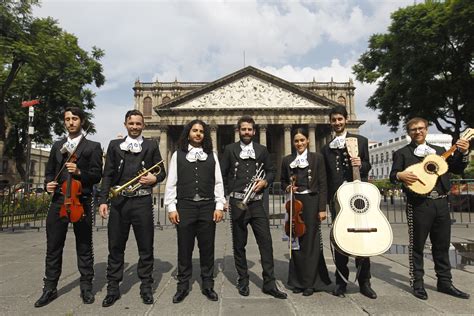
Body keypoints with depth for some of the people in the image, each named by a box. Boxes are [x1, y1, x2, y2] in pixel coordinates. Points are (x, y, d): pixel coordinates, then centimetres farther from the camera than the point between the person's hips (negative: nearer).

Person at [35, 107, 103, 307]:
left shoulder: (92, 147, 2)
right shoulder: (57, 146, 16)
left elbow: (97, 175, -4)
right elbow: (49, 171, 17)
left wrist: (79, 172, -21)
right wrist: (48, 183, -3)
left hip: (81, 202, -3)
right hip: (58, 201, 4)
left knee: (84, 248, 7)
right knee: (53, 248, 9)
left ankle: (86, 287, 19)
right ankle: (50, 289, 23)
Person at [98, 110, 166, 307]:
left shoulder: (151, 146, 10)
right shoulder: (115, 145, 11)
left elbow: (162, 172, 11)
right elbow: (107, 175, 6)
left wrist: (155, 178, -12)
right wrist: (103, 200, -2)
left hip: (142, 201, -1)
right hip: (118, 201, 1)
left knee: (146, 246, 6)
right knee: (115, 247, 8)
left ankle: (146, 287, 21)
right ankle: (113, 288, 23)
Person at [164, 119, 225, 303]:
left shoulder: (211, 155, 9)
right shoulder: (178, 155, 6)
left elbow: (218, 182, 7)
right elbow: (171, 183, 3)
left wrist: (219, 206, 0)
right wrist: (171, 207, -4)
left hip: (207, 206, 1)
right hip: (185, 206, -1)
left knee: (207, 247, 9)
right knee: (184, 248, 7)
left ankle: (207, 285, 24)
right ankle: (183, 286, 23)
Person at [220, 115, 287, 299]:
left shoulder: (262, 150, 10)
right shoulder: (230, 150, 5)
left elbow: (271, 171, 15)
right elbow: (222, 175, 4)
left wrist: (265, 182, -6)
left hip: (257, 203, 1)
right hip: (237, 203, -1)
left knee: (266, 241, -3)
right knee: (239, 244, 8)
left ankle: (269, 284, 8)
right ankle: (243, 281, 23)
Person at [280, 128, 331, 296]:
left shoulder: (317, 158, 1)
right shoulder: (287, 160, 9)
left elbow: (322, 184, -2)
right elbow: (283, 180, 20)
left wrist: (322, 208, -7)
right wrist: (287, 187, -4)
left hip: (311, 203, -2)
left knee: (310, 242, 3)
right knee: (296, 242, 7)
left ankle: (310, 282, 16)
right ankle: (298, 281, 20)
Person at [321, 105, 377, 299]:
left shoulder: (361, 140, 9)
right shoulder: (326, 148, 12)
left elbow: (367, 166, 8)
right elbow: (326, 177, 10)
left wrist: (361, 164, -15)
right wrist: (326, 200, 6)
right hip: (337, 198, 1)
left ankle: (364, 282, 15)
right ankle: (341, 282, 15)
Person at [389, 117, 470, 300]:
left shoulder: (440, 151, 17)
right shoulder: (402, 153, 4)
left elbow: (457, 169, 13)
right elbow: (393, 175, -3)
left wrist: (463, 152, -2)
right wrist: (400, 176, -25)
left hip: (441, 203, 5)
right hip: (419, 204, -4)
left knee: (442, 245, 12)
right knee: (417, 245, 3)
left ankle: (445, 283, 25)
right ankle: (417, 283, 13)